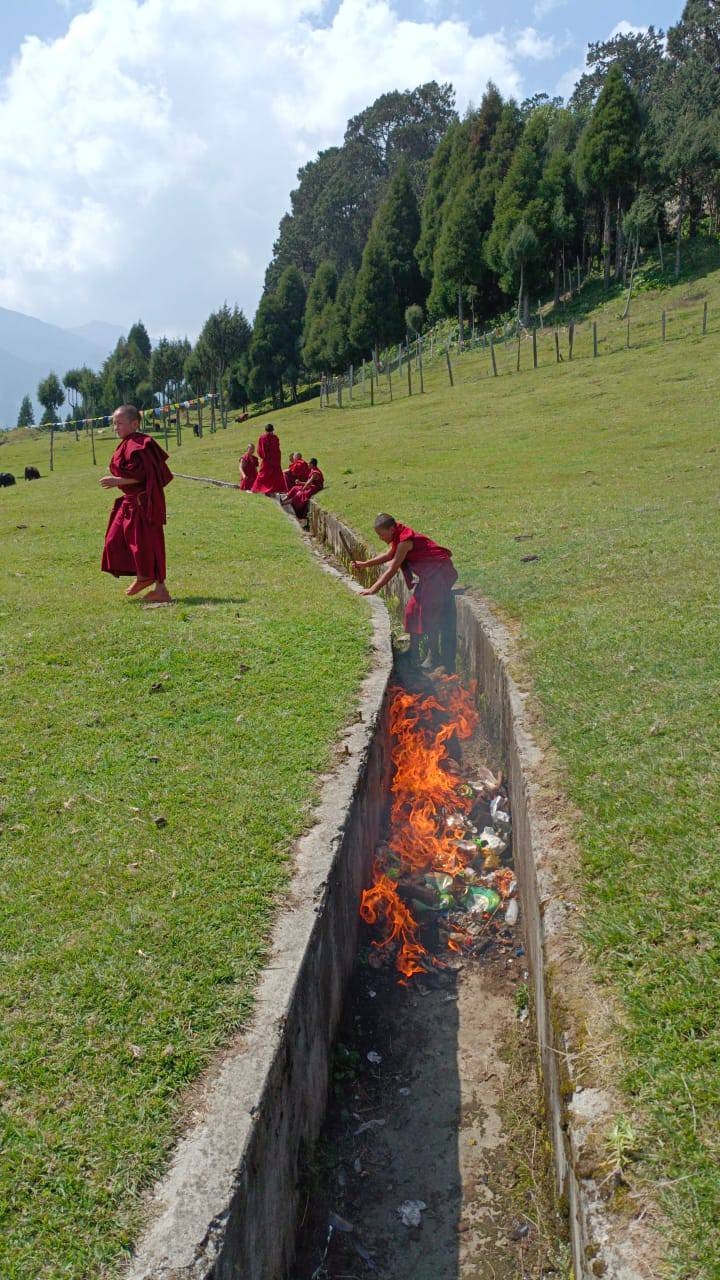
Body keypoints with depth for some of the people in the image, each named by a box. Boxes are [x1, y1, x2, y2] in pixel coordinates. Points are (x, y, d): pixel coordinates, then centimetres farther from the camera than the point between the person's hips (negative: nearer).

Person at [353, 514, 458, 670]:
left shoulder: (405, 540, -22)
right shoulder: (398, 537, 7)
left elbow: (392, 569, -23)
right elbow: (388, 556, 24)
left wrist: (373, 590, -22)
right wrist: (365, 564, 18)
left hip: (439, 573, -10)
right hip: (428, 575, 10)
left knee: (429, 613, -10)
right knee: (414, 609, 12)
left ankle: (434, 656, -3)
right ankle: (413, 652, 19)